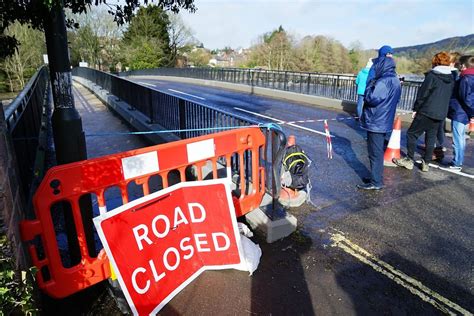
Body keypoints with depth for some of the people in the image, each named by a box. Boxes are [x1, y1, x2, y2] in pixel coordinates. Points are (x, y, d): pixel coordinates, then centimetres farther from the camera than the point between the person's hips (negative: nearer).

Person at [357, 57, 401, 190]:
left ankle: (376, 182, 4)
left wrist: (370, 85, -9)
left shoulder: (383, 82, -19)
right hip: (384, 122, 10)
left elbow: (371, 99, -23)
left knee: (375, 153, -3)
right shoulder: (395, 80, 13)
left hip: (376, 122, -10)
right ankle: (376, 178, 27)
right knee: (378, 152, 17)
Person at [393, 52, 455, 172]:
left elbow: (422, 93, -11)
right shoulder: (451, 78, 9)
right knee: (431, 138, 12)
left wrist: (416, 109, -4)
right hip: (441, 114, 7)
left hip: (427, 112, -6)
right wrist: (442, 109, 19)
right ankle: (426, 163, 16)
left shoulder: (432, 75, -10)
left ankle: (409, 160, 5)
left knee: (411, 134, 4)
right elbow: (449, 96, 13)